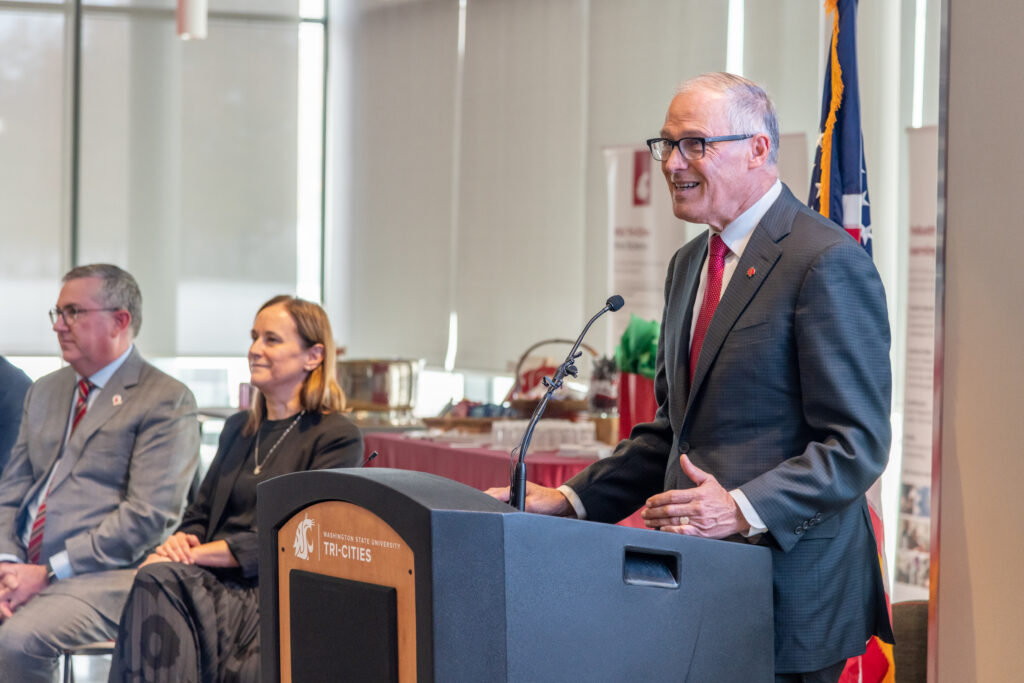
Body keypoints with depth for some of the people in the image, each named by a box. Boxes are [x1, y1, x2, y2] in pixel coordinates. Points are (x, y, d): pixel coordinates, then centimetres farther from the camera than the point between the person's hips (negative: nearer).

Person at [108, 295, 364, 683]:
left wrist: (199, 553, -14)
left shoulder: (338, 438, 3)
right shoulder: (238, 429, 26)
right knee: (158, 580, -32)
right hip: (215, 582, 5)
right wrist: (181, 541, -2)